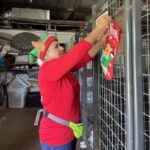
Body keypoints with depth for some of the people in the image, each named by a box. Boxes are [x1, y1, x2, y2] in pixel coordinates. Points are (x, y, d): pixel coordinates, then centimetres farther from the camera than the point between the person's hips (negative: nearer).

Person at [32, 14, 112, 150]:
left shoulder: (64, 69, 4)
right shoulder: (47, 69, -21)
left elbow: (84, 58, -3)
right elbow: (77, 53, -28)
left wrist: (103, 38, -11)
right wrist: (98, 28, -24)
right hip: (55, 137, -8)